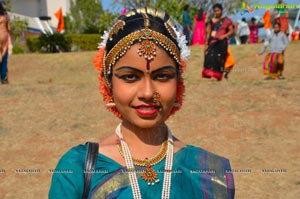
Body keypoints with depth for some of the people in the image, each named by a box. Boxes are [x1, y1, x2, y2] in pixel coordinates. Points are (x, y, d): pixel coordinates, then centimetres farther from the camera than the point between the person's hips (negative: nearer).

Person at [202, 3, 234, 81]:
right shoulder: (212, 21, 12)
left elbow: (231, 31, 1)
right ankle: (211, 74, -7)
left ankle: (216, 75, -1)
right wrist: (206, 44, 8)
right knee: (210, 57, -10)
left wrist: (224, 36, -14)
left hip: (221, 42, -3)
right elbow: (208, 33, 12)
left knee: (219, 58, -6)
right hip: (212, 42, 3)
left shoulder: (226, 20, 3)